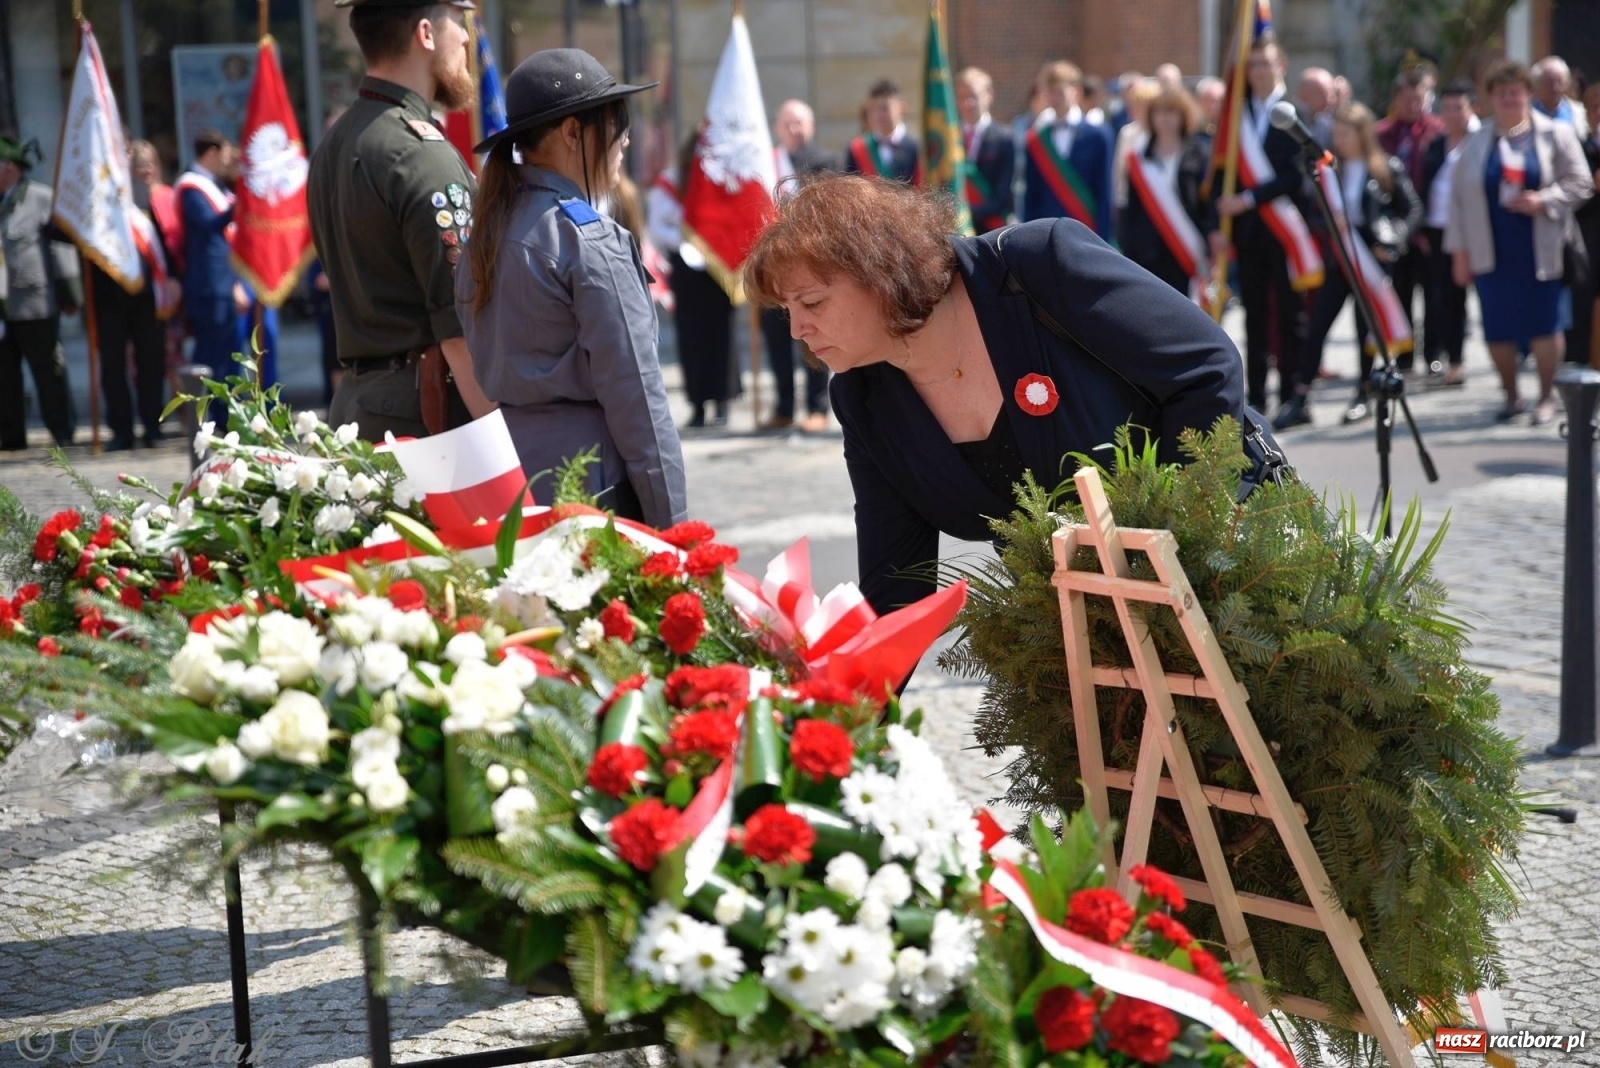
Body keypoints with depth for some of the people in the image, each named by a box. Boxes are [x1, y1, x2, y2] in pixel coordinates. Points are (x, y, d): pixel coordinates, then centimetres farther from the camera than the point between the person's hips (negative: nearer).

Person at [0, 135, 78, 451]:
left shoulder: (42, 198, -3)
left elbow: (62, 245, -4)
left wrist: (69, 295, -6)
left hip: (34, 303, -5)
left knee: (48, 372, 2)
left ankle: (62, 435, 11)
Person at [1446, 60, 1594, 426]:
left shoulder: (1555, 135, 4)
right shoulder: (1476, 143, 9)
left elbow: (1580, 183, 1)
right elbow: (1459, 198, 9)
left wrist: (1544, 200, -17)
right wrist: (1460, 252, 4)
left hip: (1541, 252, -2)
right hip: (1492, 254, 2)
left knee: (1544, 326, -2)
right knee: (1497, 329, 3)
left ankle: (1547, 397, 12)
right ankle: (1511, 396, 20)